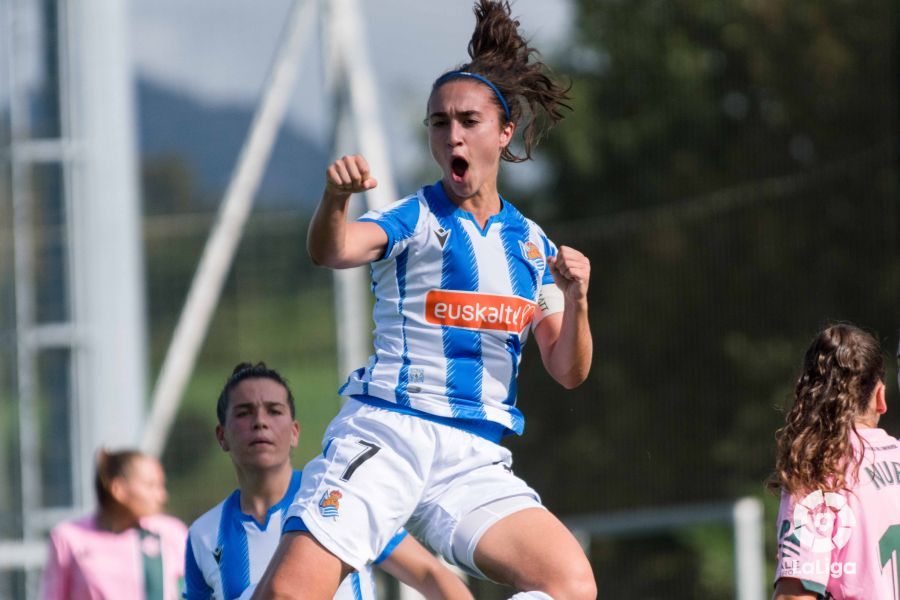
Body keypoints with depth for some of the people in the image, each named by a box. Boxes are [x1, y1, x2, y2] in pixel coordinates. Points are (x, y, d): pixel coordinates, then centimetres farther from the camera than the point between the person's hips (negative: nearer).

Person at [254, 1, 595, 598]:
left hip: (474, 459, 3)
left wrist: (576, 300, -6)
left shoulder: (531, 244, 15)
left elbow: (568, 371, 14)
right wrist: (335, 199, -41)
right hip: (385, 433, -3)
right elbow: (332, 251, -18)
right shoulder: (413, 219, 4)